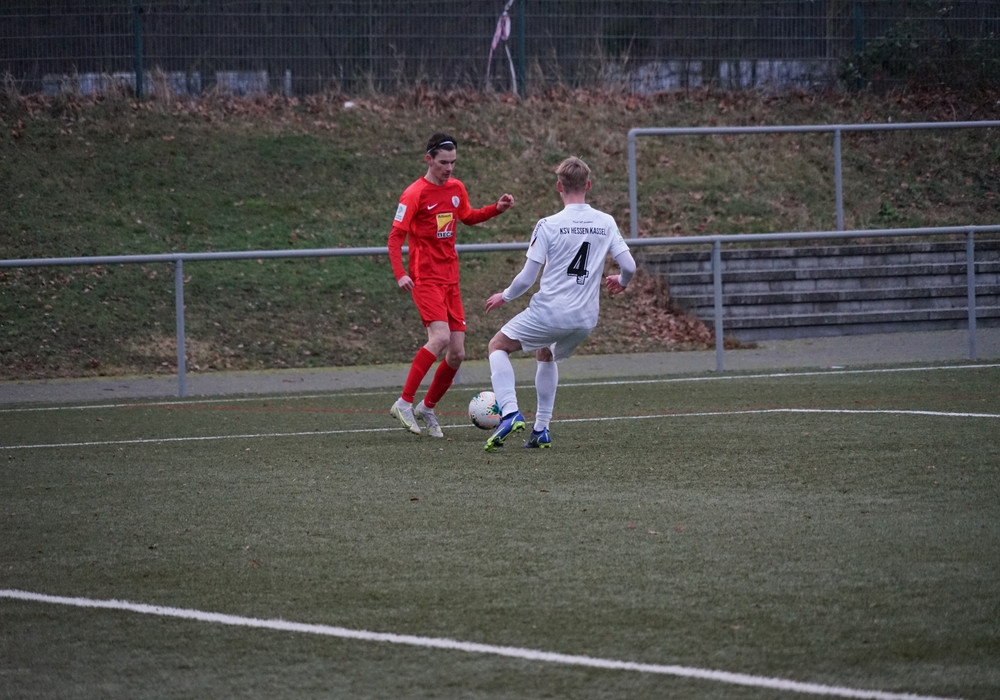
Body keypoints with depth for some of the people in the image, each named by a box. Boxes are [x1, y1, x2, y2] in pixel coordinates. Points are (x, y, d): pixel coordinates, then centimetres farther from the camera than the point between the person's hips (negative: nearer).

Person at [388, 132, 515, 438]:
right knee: (440, 336, -26)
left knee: (457, 353, 3)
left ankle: (427, 408, 20)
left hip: (450, 279, 7)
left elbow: (467, 217, 29)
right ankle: (404, 404, -20)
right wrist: (400, 273, -26)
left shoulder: (456, 188, 10)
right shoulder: (415, 194, -10)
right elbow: (396, 236, -12)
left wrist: (497, 208, 13)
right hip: (425, 278, -7)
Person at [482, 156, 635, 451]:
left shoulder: (548, 225, -10)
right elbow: (629, 266, 1)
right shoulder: (606, 223, 2)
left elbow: (527, 277, -9)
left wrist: (504, 296, 10)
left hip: (549, 312, -5)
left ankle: (510, 413, -7)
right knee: (546, 354, 33)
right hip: (586, 318, 5)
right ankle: (541, 430, 26)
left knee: (498, 346, 15)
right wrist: (621, 282, 25)